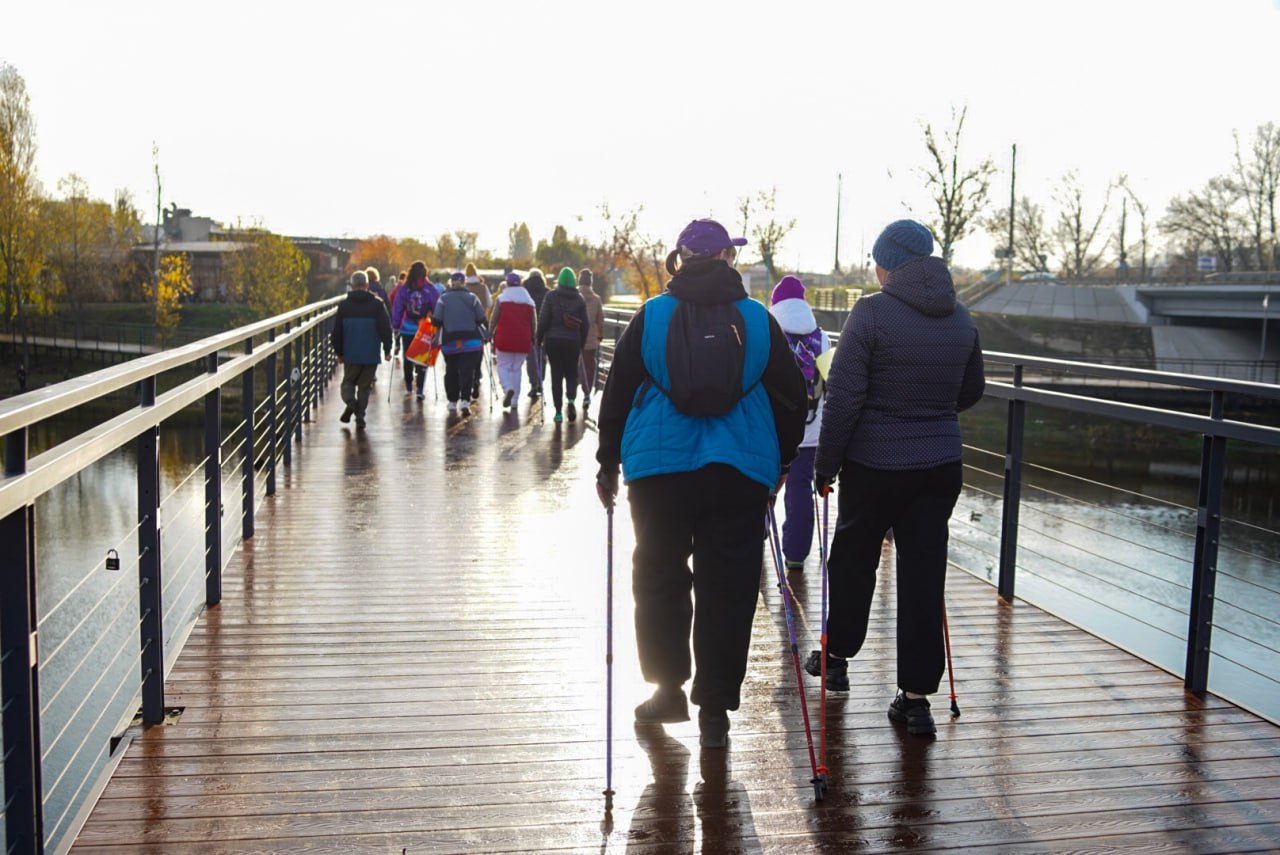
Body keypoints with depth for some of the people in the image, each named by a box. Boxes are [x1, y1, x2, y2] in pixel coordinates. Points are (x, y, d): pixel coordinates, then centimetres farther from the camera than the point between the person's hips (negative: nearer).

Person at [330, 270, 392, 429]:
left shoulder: (344, 305, 1)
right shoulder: (377, 304, -3)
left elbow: (337, 332, 5)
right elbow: (385, 328, -5)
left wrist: (339, 352, 15)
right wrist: (387, 349, 4)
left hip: (351, 355, 1)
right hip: (371, 354, -1)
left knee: (348, 381, 15)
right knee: (364, 385, 10)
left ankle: (350, 401, -14)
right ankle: (360, 416, 7)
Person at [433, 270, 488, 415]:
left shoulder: (443, 299, -2)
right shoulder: (472, 298, -1)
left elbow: (437, 321, -6)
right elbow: (481, 319, -1)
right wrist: (486, 332, 17)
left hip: (449, 342, 1)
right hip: (471, 342, -1)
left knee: (451, 372, 14)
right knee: (467, 372, -4)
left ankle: (452, 402, 19)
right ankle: (465, 400, -19)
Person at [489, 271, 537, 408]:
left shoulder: (501, 299, 1)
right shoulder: (529, 301, 9)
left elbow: (493, 320, -3)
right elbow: (534, 324, 9)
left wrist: (490, 335, 6)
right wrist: (532, 340, 17)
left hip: (504, 339, -2)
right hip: (523, 341, 3)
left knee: (503, 366, 7)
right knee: (517, 368, 12)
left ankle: (508, 388, -20)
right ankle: (514, 399, 11)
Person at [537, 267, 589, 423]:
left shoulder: (551, 296, -4)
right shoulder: (579, 299, 2)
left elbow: (543, 319, -6)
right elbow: (584, 324, 3)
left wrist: (539, 339, 4)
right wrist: (582, 343, 12)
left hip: (553, 340, -1)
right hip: (573, 341, 1)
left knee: (556, 375, 5)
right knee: (571, 373, 12)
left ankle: (558, 411, 4)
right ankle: (571, 399, -15)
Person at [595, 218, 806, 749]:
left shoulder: (651, 316, 0)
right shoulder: (758, 320, 3)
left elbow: (617, 393, 3)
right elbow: (791, 397, 8)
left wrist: (608, 464, 13)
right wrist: (778, 463, 20)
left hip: (660, 468, 0)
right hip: (742, 472, 1)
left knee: (660, 580, 15)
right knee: (728, 590, 6)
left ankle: (668, 688, 20)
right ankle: (714, 710, 11)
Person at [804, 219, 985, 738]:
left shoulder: (872, 313, -13)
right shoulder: (960, 319, 5)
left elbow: (844, 397, -15)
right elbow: (972, 391, 18)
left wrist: (826, 464, -6)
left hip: (875, 464, -4)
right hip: (941, 465, 4)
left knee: (853, 558, 16)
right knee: (925, 571, 6)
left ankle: (837, 656, 33)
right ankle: (917, 697, 8)